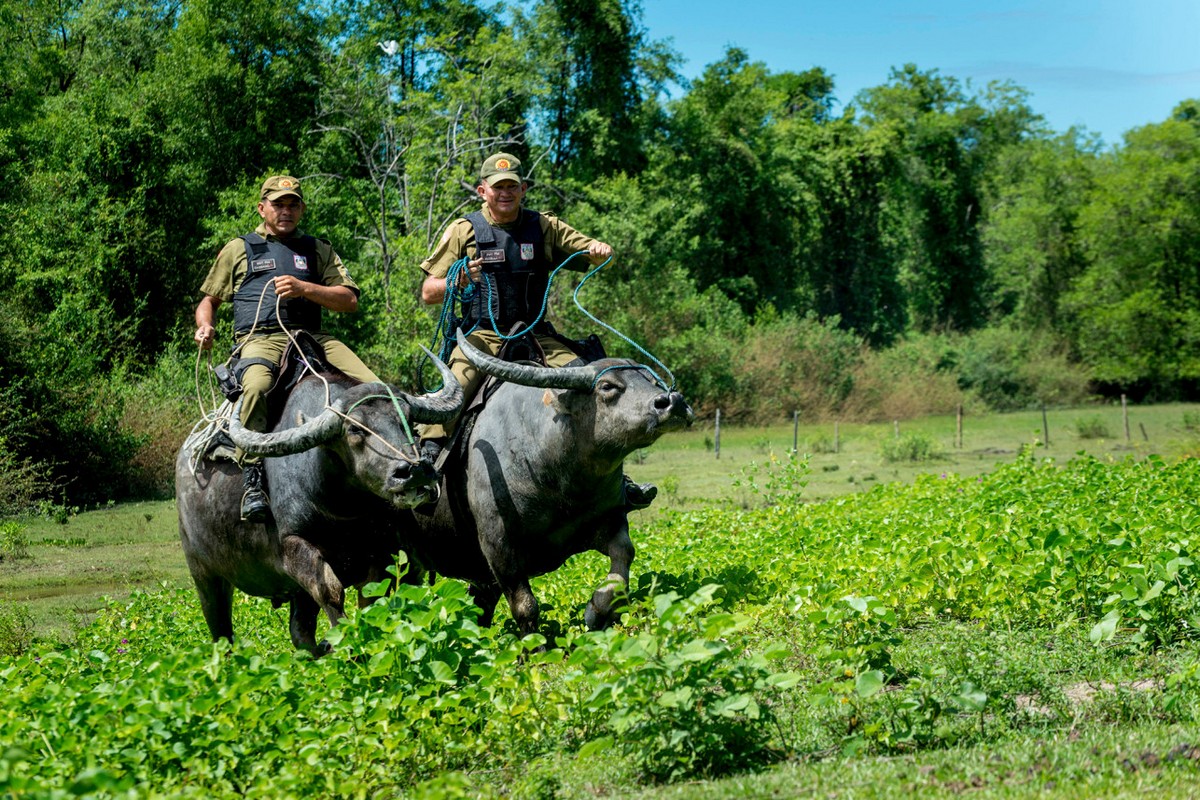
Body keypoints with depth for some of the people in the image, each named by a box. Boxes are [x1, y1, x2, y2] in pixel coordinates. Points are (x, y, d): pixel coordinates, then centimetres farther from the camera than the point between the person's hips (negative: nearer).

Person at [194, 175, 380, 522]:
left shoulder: (317, 249, 23)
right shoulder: (239, 249, 21)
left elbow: (350, 300, 11)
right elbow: (210, 300, 27)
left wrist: (304, 288, -5)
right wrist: (205, 326, 4)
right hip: (260, 338, -2)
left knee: (372, 387, -23)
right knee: (257, 386, -39)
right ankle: (253, 482, -36)